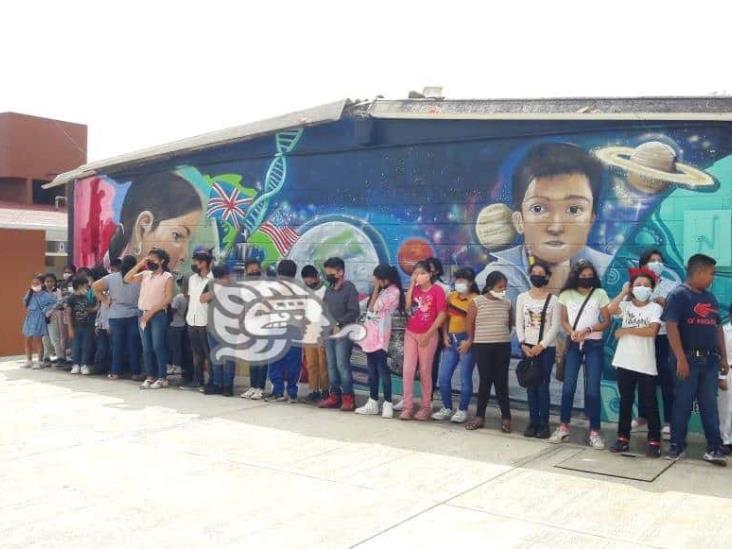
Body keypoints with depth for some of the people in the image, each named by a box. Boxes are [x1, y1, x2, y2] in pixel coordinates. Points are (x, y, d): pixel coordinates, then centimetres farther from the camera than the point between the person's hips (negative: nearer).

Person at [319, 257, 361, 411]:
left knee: (342, 365, -9)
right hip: (329, 333, 7)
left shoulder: (349, 288, -7)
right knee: (331, 366, 9)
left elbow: (354, 312, -13)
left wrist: (339, 325, -16)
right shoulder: (329, 290, 15)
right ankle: (334, 395, 16)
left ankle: (348, 398, -2)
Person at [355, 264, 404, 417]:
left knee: (382, 369, -7)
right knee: (372, 370, 10)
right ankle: (373, 403, 16)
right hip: (370, 334, 8)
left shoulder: (393, 292, -12)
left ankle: (388, 404, -1)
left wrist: (376, 289, -11)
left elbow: (373, 308, -14)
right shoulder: (381, 290, 15)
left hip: (380, 336, -8)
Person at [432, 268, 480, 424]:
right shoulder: (451, 296, 13)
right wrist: (445, 335, 1)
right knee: (443, 377, 4)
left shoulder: (475, 299, -4)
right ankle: (447, 408, 18)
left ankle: (462, 410, 11)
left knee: (465, 378, -1)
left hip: (466, 340, -6)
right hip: (451, 340, 6)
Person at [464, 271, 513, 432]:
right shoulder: (477, 302, -5)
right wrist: (471, 340, 11)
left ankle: (506, 417, 11)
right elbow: (469, 323, 2)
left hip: (503, 346, 2)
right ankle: (480, 416, 13)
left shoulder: (507, 303, 5)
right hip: (482, 346, -2)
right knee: (485, 381, 1)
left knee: (501, 382, 4)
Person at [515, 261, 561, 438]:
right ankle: (533, 422, 10)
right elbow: (519, 323, 4)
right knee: (530, 385, 5)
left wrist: (541, 345, -13)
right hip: (527, 347, 3)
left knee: (543, 385, -4)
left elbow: (555, 327, -6)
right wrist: (523, 344, -7)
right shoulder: (522, 297, 6)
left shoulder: (553, 300, -2)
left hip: (547, 348, -3)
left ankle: (544, 423, 2)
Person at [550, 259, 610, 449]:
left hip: (594, 345, -2)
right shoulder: (566, 294, 3)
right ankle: (563, 428, 13)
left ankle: (595, 432, 5)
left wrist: (588, 330, -17)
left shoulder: (600, 294, -3)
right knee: (568, 386, 3)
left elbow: (606, 322, -2)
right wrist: (572, 332, -12)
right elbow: (564, 320, 8)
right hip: (573, 345, 2)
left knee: (592, 389, -2)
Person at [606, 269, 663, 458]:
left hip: (646, 364, -2)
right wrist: (623, 292, -6)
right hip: (625, 362, 3)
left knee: (650, 403, 3)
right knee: (625, 401, 11)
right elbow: (609, 309, -16)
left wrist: (626, 330, -12)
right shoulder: (625, 305, 4)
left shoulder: (655, 308, -2)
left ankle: (654, 441, 11)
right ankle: (623, 438, 19)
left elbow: (651, 331, -17)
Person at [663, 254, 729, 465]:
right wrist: (681, 358, -21)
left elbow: (718, 328, 19)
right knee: (682, 403, 1)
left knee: (709, 405, 7)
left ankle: (714, 448, 10)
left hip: (710, 359, 6)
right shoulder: (678, 295, -8)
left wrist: (723, 357, 13)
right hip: (688, 358, -6)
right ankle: (677, 445, 11)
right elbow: (671, 326, -16)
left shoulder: (710, 297, 15)